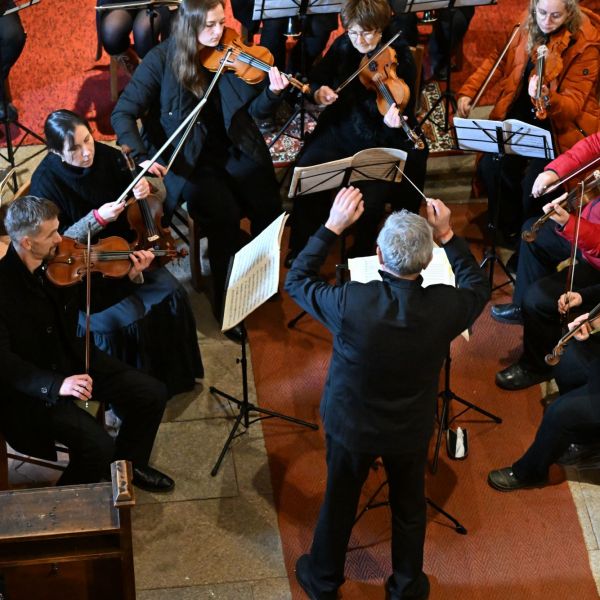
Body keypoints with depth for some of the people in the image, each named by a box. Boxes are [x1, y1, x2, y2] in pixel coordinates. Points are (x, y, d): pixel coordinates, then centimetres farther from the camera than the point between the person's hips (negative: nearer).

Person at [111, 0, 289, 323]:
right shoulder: (161, 60, -12)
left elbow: (255, 111, 0)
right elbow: (123, 114, -12)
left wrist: (273, 92, -23)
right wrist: (142, 157, -27)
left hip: (233, 150, 4)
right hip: (187, 159, -3)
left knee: (269, 207, -16)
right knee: (224, 215, -25)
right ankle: (225, 299, -6)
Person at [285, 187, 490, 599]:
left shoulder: (351, 303, -34)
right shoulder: (445, 307, -28)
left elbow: (297, 280, -14)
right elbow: (479, 287, -3)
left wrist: (333, 226, -16)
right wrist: (447, 235, -7)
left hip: (351, 425, -1)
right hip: (412, 429, 1)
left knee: (339, 504, 24)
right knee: (409, 508, 26)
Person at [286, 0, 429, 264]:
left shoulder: (400, 55, -12)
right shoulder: (343, 46, 0)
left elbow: (404, 106, -14)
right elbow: (317, 77, 11)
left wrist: (394, 119, -38)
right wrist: (318, 91, -14)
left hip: (381, 139, -4)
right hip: (340, 130, 4)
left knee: (371, 198, -24)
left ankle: (362, 254, 7)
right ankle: (300, 249, 3)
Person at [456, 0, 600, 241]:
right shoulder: (528, 28, -1)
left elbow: (574, 104, -22)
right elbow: (499, 60, 13)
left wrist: (547, 99, -44)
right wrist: (468, 91, 2)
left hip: (560, 125, -5)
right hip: (520, 115, 5)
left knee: (534, 183, -25)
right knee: (490, 166, -18)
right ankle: (509, 228, 10)